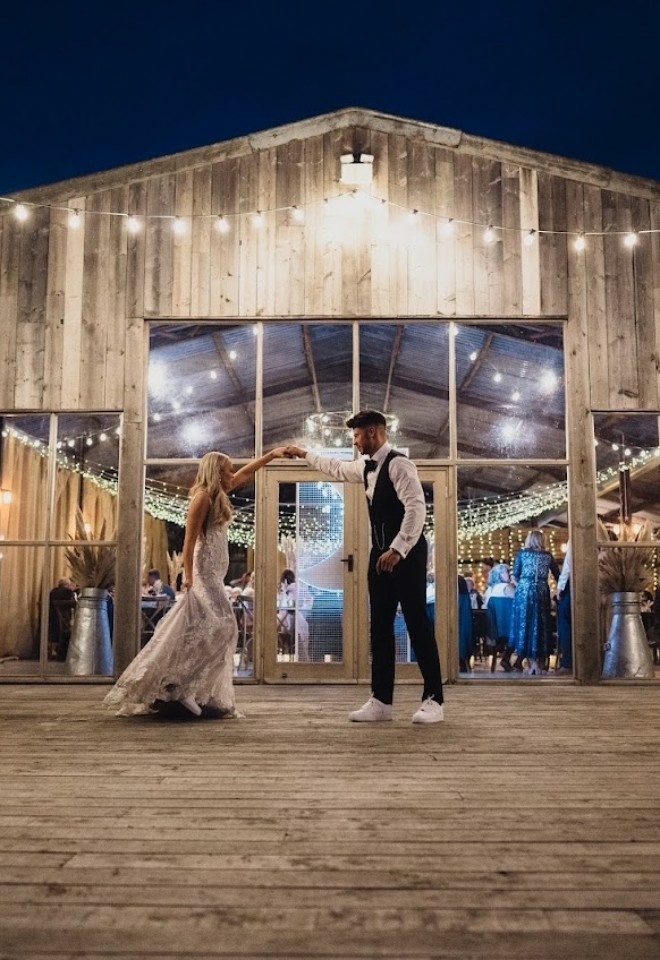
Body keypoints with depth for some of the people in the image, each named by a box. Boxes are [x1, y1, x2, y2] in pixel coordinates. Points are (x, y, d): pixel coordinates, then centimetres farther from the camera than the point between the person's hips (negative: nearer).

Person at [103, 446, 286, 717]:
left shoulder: (217, 495, 16)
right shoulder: (202, 496, -10)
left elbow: (245, 473, 28)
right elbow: (189, 540, -16)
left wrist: (272, 455, 29)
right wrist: (189, 577, -21)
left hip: (213, 574, 9)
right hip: (203, 573, -9)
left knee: (193, 632, 8)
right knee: (219, 627, -16)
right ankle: (181, 686, -16)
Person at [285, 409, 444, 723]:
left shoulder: (398, 463, -14)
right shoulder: (367, 467, 13)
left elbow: (417, 507, -24)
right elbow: (336, 467, 33)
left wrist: (398, 550, -28)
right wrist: (304, 453, 39)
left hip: (406, 553, -9)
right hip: (381, 554, 9)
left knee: (417, 624, -5)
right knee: (380, 626, 8)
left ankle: (433, 700, 3)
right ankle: (380, 701, 13)